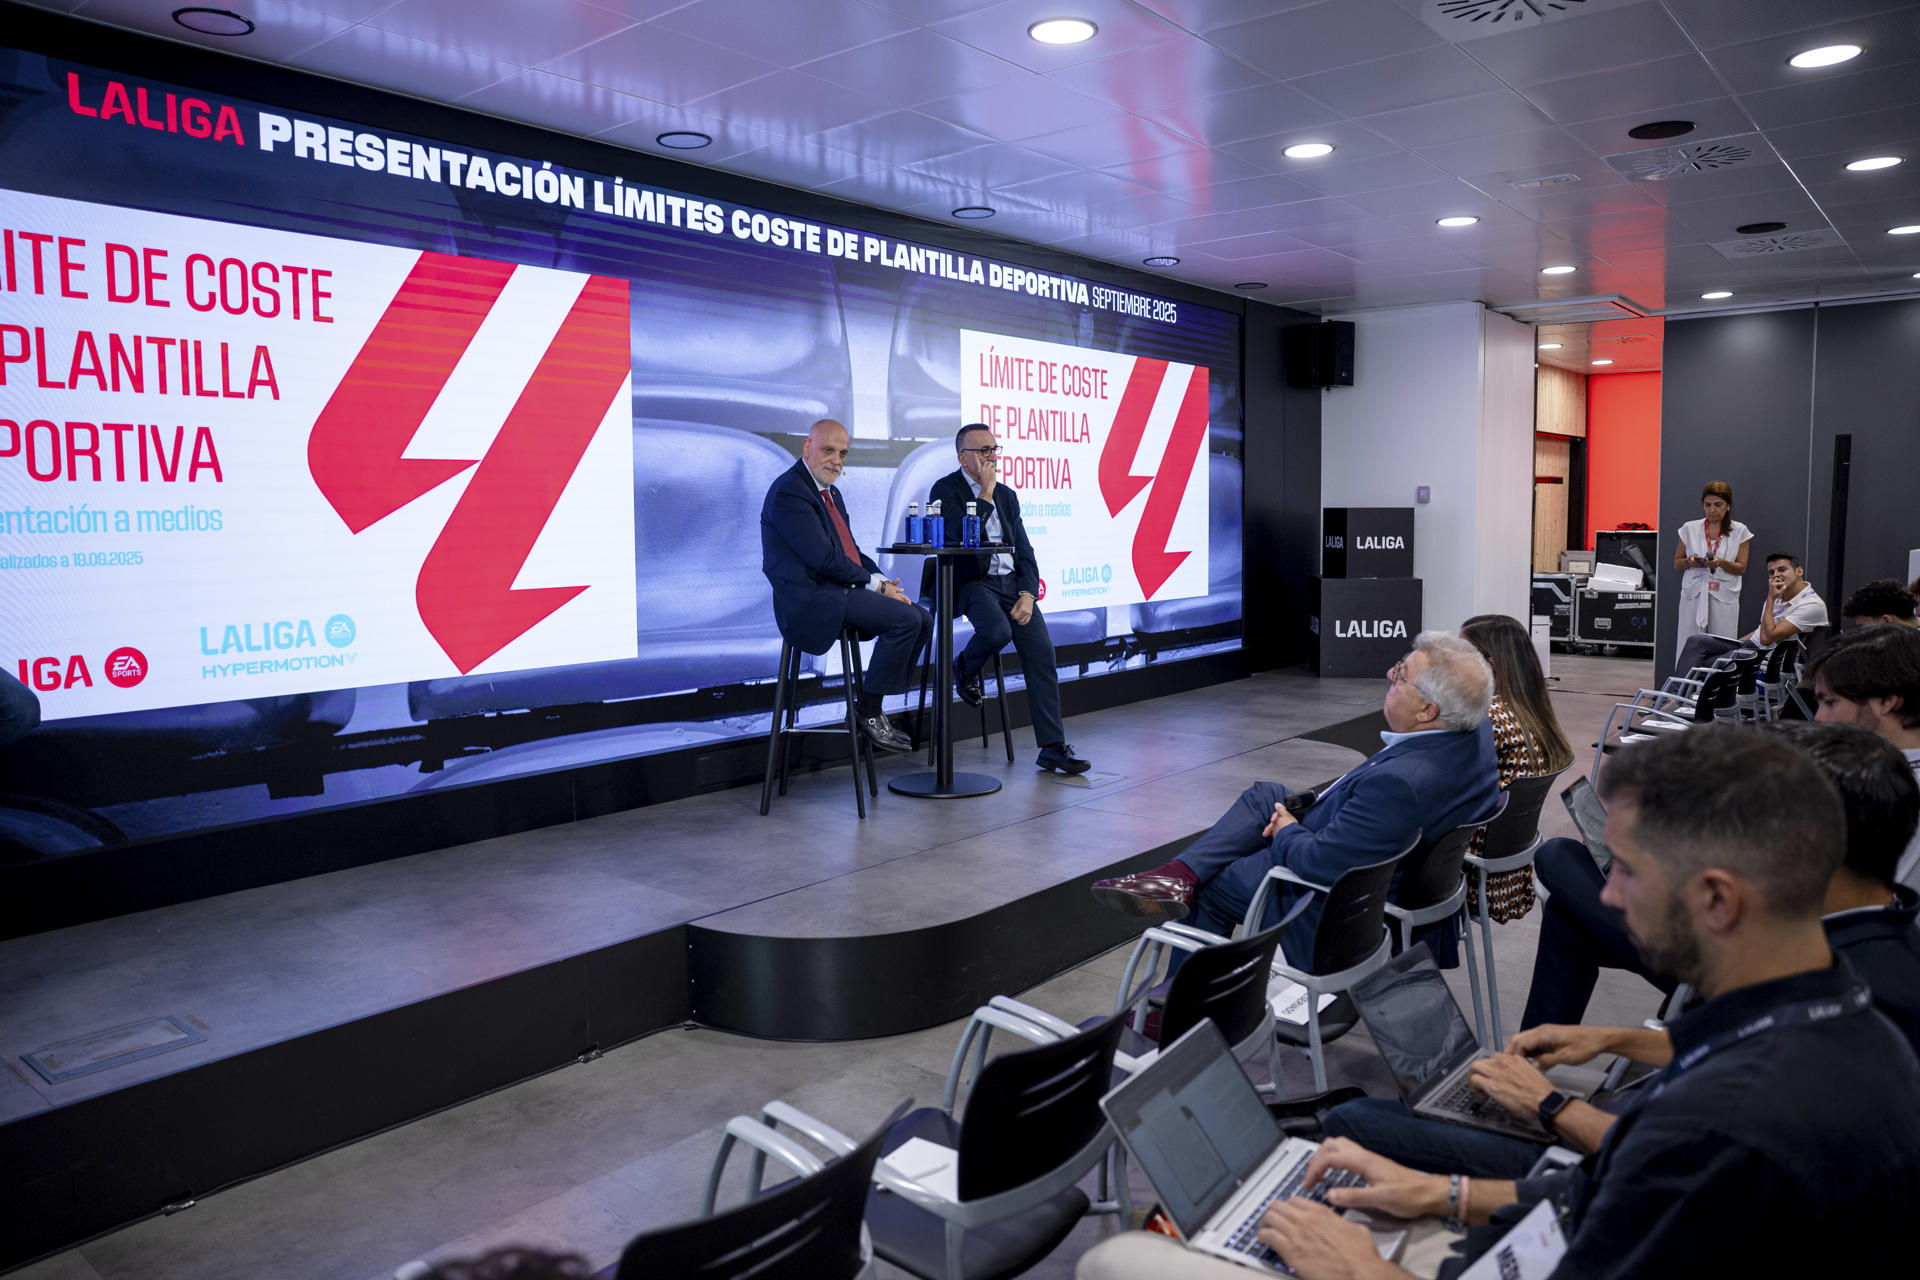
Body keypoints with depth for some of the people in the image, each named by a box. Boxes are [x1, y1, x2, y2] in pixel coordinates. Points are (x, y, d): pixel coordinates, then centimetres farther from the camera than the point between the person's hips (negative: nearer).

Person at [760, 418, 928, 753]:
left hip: (841, 590, 10)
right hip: (813, 599, -10)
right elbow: (823, 559, -19)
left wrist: (883, 580, 2)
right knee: (905, 619, -20)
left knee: (921, 621, 3)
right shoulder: (789, 492, -12)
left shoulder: (831, 492, 20)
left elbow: (850, 550, 21)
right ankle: (869, 714, -9)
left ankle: (872, 709, 6)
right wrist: (875, 584, -12)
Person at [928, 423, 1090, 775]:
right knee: (997, 631, -34)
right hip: (971, 583, -5)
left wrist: (1028, 594, -3)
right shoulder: (945, 489, 0)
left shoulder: (1007, 495, 17)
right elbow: (960, 537, -17)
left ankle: (1053, 748, -6)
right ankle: (964, 668, 4)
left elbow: (1024, 551, 13)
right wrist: (986, 494, -11)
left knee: (1041, 651, -11)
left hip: (1011, 583, 5)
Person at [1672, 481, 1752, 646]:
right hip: (1693, 596, 1)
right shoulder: (1690, 528, 7)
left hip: (1724, 598, -1)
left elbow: (1741, 568, 4)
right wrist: (1690, 562, -10)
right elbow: (1677, 563, 12)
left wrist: (1721, 563, -16)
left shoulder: (1740, 531, 5)